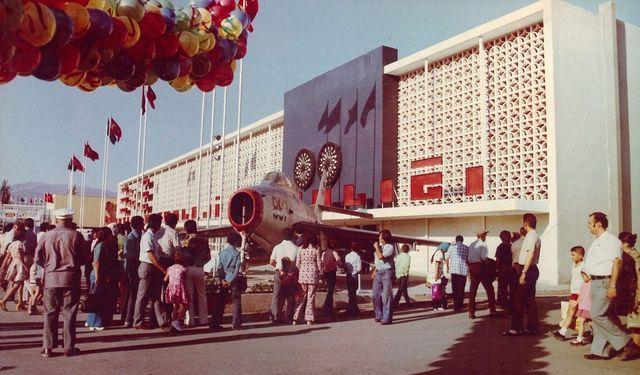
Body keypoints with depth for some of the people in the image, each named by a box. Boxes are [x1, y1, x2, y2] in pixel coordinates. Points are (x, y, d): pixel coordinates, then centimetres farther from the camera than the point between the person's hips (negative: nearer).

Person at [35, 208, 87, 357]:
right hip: (71, 279, -1)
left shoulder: (46, 236, 0)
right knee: (69, 313, 5)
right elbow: (85, 257, -1)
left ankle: (47, 348, 9)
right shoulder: (76, 236, -4)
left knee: (50, 314, 9)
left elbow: (38, 258, 1)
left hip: (51, 278, 1)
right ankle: (69, 348, 8)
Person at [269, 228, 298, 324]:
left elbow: (271, 262, 3)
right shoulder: (295, 248, -7)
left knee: (277, 295, 7)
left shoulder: (277, 247, -1)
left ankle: (275, 316, 5)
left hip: (279, 273, 1)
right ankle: (289, 317, 13)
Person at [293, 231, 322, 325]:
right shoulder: (316, 249, -5)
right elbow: (319, 263, -2)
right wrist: (320, 273, 9)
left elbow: (297, 263, 2)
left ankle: (295, 318, 8)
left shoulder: (300, 248, 0)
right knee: (311, 297, 5)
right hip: (313, 275, -2)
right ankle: (309, 319, 7)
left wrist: (298, 272, 13)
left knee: (301, 296, 10)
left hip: (302, 274, 2)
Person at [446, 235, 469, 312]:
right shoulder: (466, 248, 6)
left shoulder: (452, 246, 5)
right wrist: (468, 268, 21)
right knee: (461, 289, 7)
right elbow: (468, 260, 3)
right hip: (463, 271, 0)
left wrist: (447, 267, 19)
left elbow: (447, 259, 3)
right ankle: (459, 306, 5)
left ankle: (456, 306, 5)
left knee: (455, 289, 8)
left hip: (454, 270, 0)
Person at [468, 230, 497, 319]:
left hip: (471, 266, 6)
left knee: (472, 289, 8)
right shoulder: (483, 244, -4)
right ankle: (492, 311, 3)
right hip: (480, 266, -6)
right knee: (489, 288, 4)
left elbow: (468, 257, 9)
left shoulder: (471, 244, 15)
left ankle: (471, 312, 8)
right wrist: (487, 262, 2)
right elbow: (484, 258, -15)